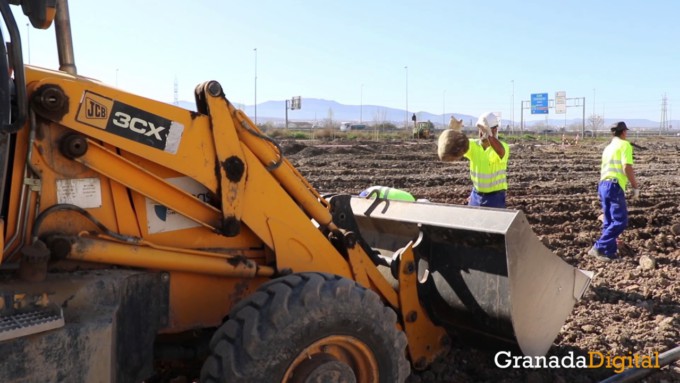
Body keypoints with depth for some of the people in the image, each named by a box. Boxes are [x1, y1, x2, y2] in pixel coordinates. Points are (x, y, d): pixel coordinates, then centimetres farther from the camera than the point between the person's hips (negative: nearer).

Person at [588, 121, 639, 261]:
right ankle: (598, 248, -14)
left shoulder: (608, 147, 24)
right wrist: (635, 186, -8)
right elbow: (627, 167, -14)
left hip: (603, 184, 9)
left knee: (609, 221, 12)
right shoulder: (625, 144, -2)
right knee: (620, 221, -8)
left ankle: (609, 252, 13)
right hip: (614, 186, -9)